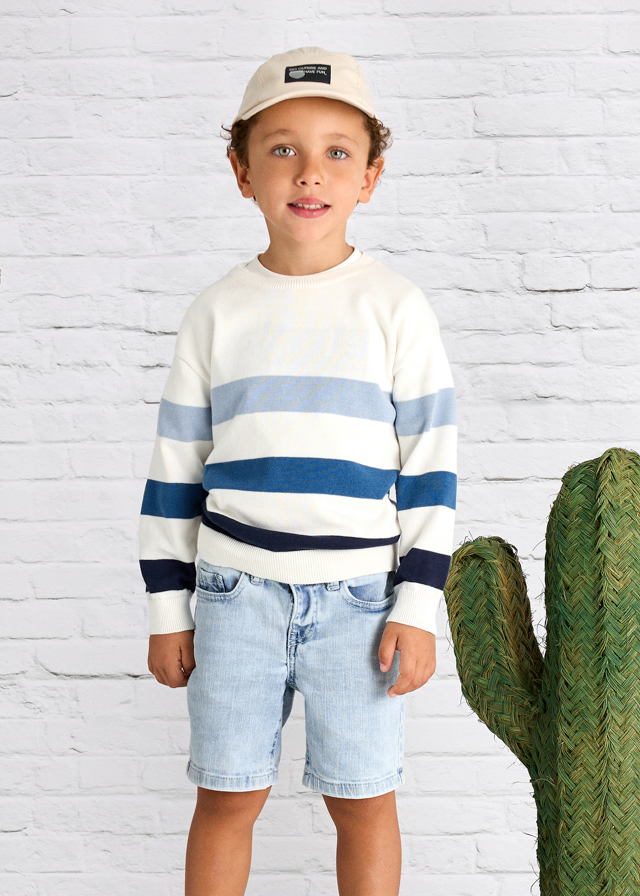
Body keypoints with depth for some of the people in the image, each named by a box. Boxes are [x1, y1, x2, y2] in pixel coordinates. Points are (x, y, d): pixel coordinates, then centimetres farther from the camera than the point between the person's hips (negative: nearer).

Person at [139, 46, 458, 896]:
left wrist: (417, 606, -5)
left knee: (364, 801, 8)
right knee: (228, 795, 10)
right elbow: (176, 466, 7)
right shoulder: (216, 313, 3)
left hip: (356, 598, -1)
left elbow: (429, 470, -1)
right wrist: (168, 608, 6)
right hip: (236, 591, 2)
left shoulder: (396, 308, -2)